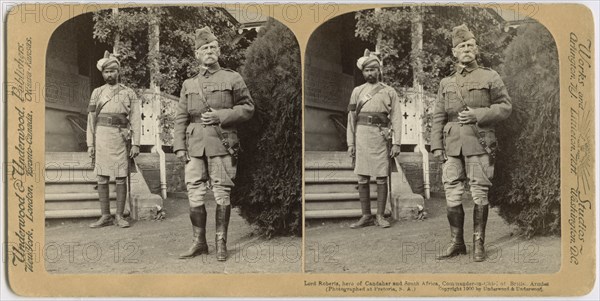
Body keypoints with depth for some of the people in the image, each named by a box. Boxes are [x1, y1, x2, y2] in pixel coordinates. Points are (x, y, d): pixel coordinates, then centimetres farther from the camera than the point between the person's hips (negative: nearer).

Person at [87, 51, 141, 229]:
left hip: (121, 138, -1)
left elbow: (135, 120, 4)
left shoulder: (129, 93, 9)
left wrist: (136, 144, -5)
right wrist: (90, 144, 3)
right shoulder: (97, 93, 13)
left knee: (121, 178, -1)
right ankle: (105, 217, 7)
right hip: (102, 136, 2)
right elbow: (91, 119, 11)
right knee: (102, 179, 1)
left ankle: (120, 216, 5)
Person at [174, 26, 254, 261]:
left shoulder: (233, 79, 7)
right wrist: (180, 146, 3)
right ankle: (199, 242, 12)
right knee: (195, 194, 1)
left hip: (222, 144, -3)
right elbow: (181, 118, 13)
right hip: (195, 145, 3)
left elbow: (248, 108, 4)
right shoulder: (188, 84, 15)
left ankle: (221, 243, 10)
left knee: (222, 195, 0)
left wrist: (220, 115, -9)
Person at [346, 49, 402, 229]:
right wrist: (350, 143, 4)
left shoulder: (389, 92, 9)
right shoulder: (357, 91, 14)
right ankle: (366, 217, 8)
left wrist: (396, 143, -5)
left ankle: (380, 216, 6)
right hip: (362, 135, 2)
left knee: (382, 178, -1)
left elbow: (396, 119, 4)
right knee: (362, 179, 1)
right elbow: (351, 118, 11)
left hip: (381, 137, -1)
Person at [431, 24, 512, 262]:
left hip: (479, 143, -3)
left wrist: (477, 114, -12)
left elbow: (505, 107, 2)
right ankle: (457, 243, 11)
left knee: (479, 195, 0)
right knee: (452, 195, 1)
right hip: (453, 145, 3)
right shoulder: (446, 83, 15)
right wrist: (437, 146, 4)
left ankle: (479, 244, 9)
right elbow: (438, 117, 13)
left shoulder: (490, 77, 7)